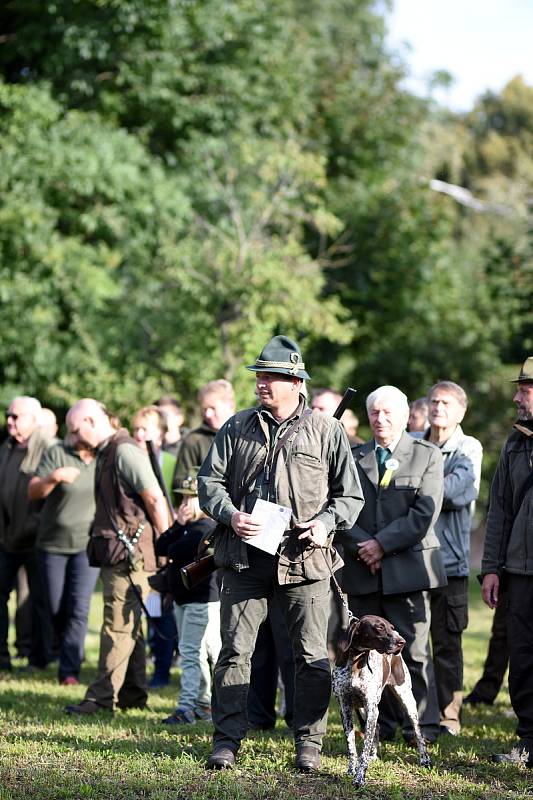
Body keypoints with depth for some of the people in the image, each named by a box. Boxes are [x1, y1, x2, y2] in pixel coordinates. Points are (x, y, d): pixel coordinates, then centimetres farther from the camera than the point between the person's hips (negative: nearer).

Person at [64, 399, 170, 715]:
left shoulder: (125, 451, -14)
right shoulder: (107, 452, 18)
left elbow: (155, 500, -18)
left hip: (130, 554, -10)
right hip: (116, 555, 10)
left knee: (119, 623, -7)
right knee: (128, 625, 14)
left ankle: (103, 697, -6)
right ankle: (133, 694, 20)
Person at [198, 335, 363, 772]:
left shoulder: (327, 431, 4)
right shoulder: (237, 427, 9)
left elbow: (350, 494, 7)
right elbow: (210, 479, 10)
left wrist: (325, 522, -11)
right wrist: (230, 515, -8)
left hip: (305, 560, -1)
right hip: (246, 556, 1)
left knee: (312, 657, 2)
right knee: (235, 651, 2)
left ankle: (309, 742, 11)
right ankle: (227, 740, 8)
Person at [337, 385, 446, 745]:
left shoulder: (427, 455, 4)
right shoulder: (353, 457, 13)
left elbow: (425, 513, -6)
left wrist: (382, 544, -12)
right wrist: (362, 546, -11)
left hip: (408, 567, -3)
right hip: (363, 570, 3)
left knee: (415, 650, -4)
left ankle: (422, 727, 2)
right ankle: (380, 725, 12)